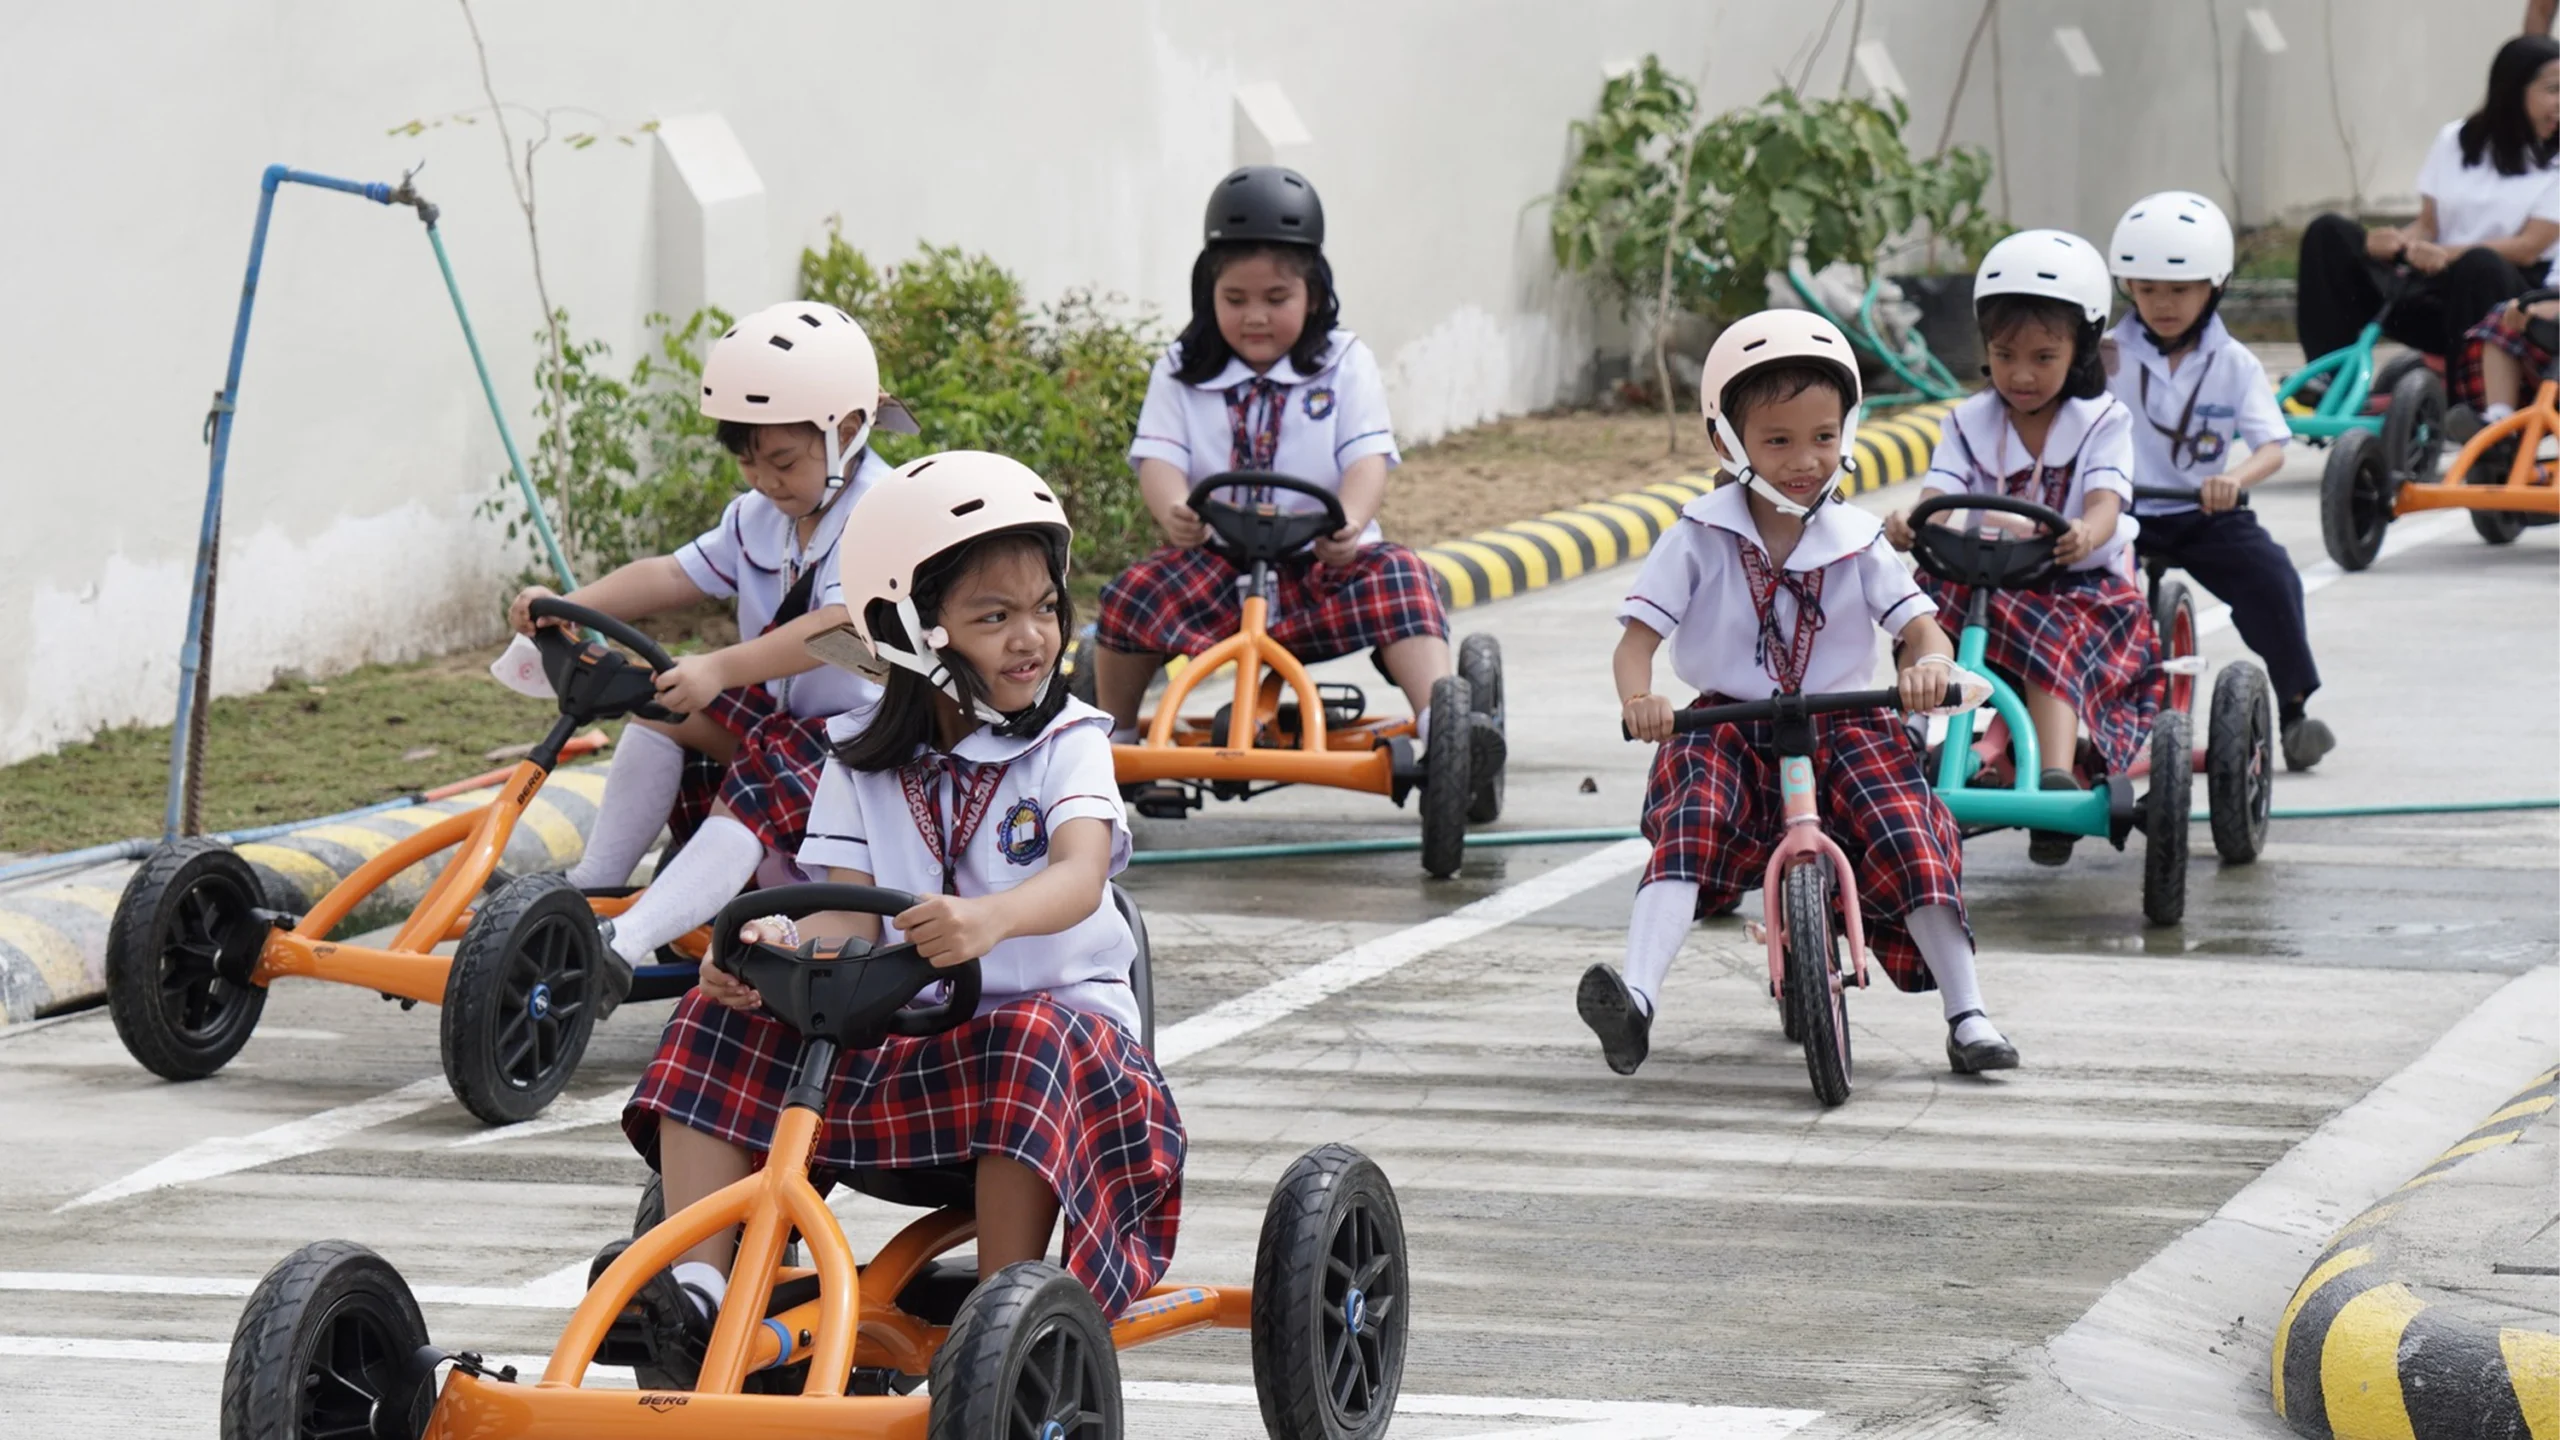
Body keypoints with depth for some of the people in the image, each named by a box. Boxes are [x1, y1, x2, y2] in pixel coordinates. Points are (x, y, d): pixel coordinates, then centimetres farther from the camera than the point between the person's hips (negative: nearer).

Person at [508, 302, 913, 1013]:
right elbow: (673, 576, 1)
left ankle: (627, 945, -45)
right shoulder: (759, 516, 9)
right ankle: (592, 886, -10)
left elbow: (837, 629, -34)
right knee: (662, 702, -11)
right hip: (781, 715, 9)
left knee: (753, 796, -32)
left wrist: (719, 671, -46)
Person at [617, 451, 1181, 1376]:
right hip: (893, 1043, 4)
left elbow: (1079, 875, -23)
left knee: (1031, 1046, -38)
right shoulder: (863, 765, 7)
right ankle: (692, 1286, -19)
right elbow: (850, 914, -4)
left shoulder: (1069, 743, -3)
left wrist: (991, 918, -47)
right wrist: (782, 947, -30)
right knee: (723, 1014, -13)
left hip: (1054, 1011, -4)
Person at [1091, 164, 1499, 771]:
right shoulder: (1182, 372, 8)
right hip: (1218, 561, 1)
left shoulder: (1345, 364, 4)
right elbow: (1158, 456, -5)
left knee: (1398, 579, -30)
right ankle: (1113, 741, -2)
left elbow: (1368, 458, -9)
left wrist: (1349, 519, -33)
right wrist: (1174, 510, -30)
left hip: (1326, 563, -1)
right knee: (1133, 595, -23)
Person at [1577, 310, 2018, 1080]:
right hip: (1730, 727, -2)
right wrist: (1637, 698, -29)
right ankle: (1637, 996, -45)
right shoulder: (1700, 538, 0)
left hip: (1841, 727, 2)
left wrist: (1928, 665, -27)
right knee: (1692, 820, -31)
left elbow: (1920, 625, -1)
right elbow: (1637, 635, -5)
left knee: (1908, 834, -21)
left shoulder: (1857, 542, 5)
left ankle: (1967, 1014, -13)